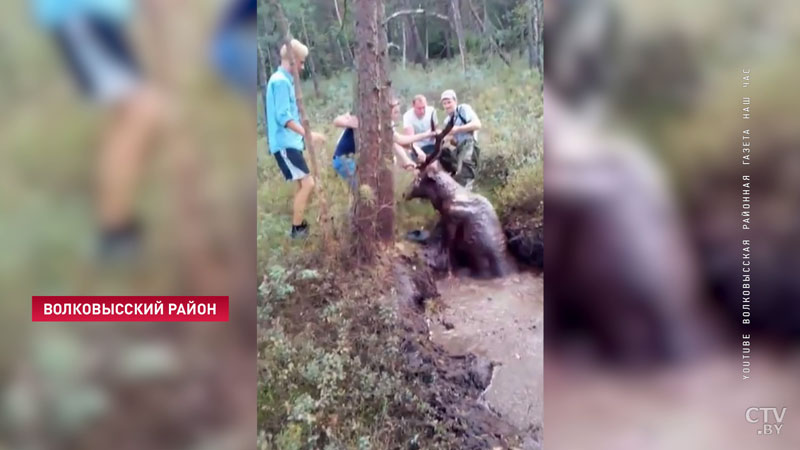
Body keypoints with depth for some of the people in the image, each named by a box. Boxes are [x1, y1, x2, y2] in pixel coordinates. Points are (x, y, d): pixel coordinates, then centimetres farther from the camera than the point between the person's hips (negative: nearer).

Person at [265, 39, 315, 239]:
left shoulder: (284, 80, 15)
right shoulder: (280, 81, -15)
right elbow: (283, 117, -22)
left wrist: (304, 134, 23)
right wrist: (307, 134, -27)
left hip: (290, 142, 10)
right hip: (285, 143, -10)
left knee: (303, 184, 15)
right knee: (307, 183, -12)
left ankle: (299, 224, 23)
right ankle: (297, 229, -3)